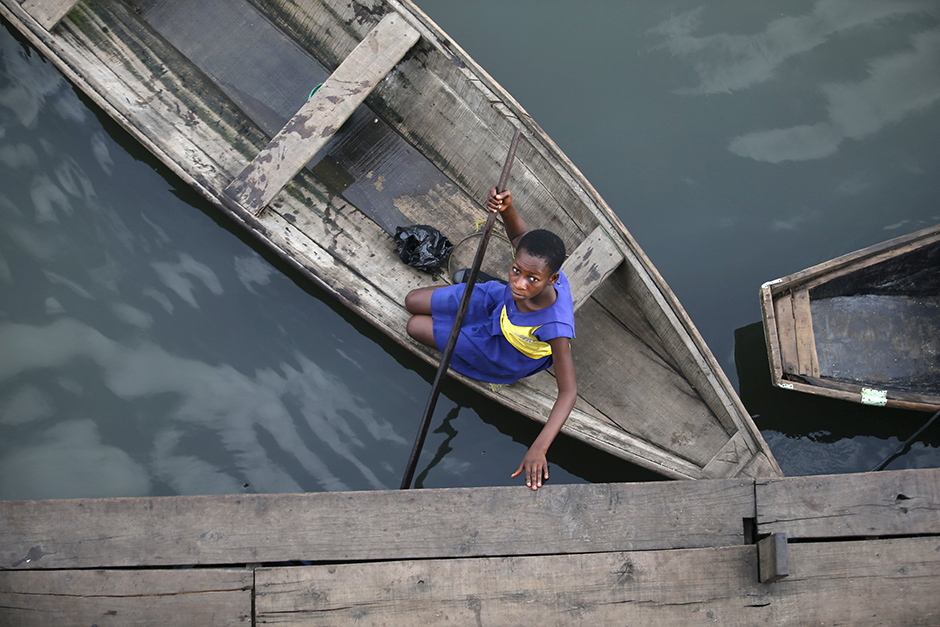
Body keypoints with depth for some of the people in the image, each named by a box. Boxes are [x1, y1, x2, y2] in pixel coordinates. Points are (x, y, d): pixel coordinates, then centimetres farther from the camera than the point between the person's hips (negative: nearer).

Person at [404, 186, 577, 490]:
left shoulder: (556, 324, -49)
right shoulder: (533, 260, -39)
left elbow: (568, 391, -45)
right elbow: (519, 234, -19)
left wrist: (538, 448, -54)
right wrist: (506, 207, -44)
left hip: (511, 358, -3)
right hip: (497, 302, 4)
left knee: (415, 327, 5)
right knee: (412, 303, 15)